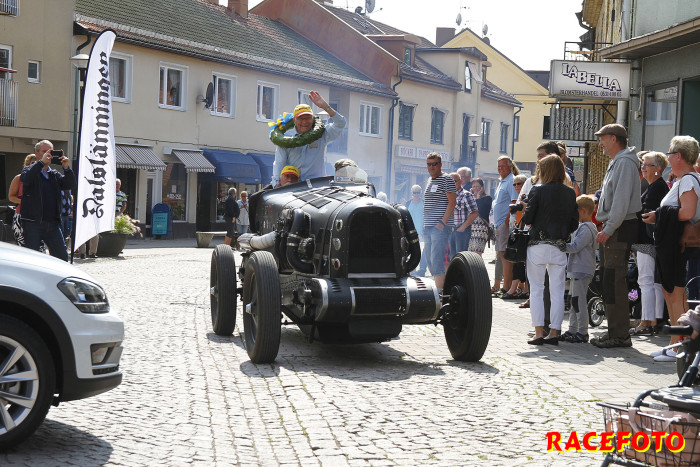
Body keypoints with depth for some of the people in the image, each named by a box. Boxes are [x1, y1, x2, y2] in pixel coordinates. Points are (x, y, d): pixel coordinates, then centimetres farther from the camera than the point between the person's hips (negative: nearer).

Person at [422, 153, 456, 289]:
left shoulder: (446, 179, -5)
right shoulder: (430, 180, 19)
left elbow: (452, 202, -12)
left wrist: (442, 223, -18)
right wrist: (425, 225, 17)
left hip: (440, 228, -9)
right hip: (427, 227, 9)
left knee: (436, 261, -16)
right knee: (430, 262, 9)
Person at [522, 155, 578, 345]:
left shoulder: (537, 191, -8)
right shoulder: (570, 193, 4)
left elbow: (527, 219, -9)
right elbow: (574, 223, 5)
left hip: (538, 245, -3)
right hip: (559, 247, 3)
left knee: (536, 289, 3)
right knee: (557, 291, 7)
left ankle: (539, 333, -1)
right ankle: (554, 332, 8)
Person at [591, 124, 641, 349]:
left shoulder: (625, 163, -12)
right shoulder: (616, 162, 20)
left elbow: (622, 201, -20)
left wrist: (609, 229, -22)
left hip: (619, 229, -10)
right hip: (611, 229, 10)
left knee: (614, 282, -11)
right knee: (607, 280, 11)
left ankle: (619, 335, -8)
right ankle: (613, 330, 17)